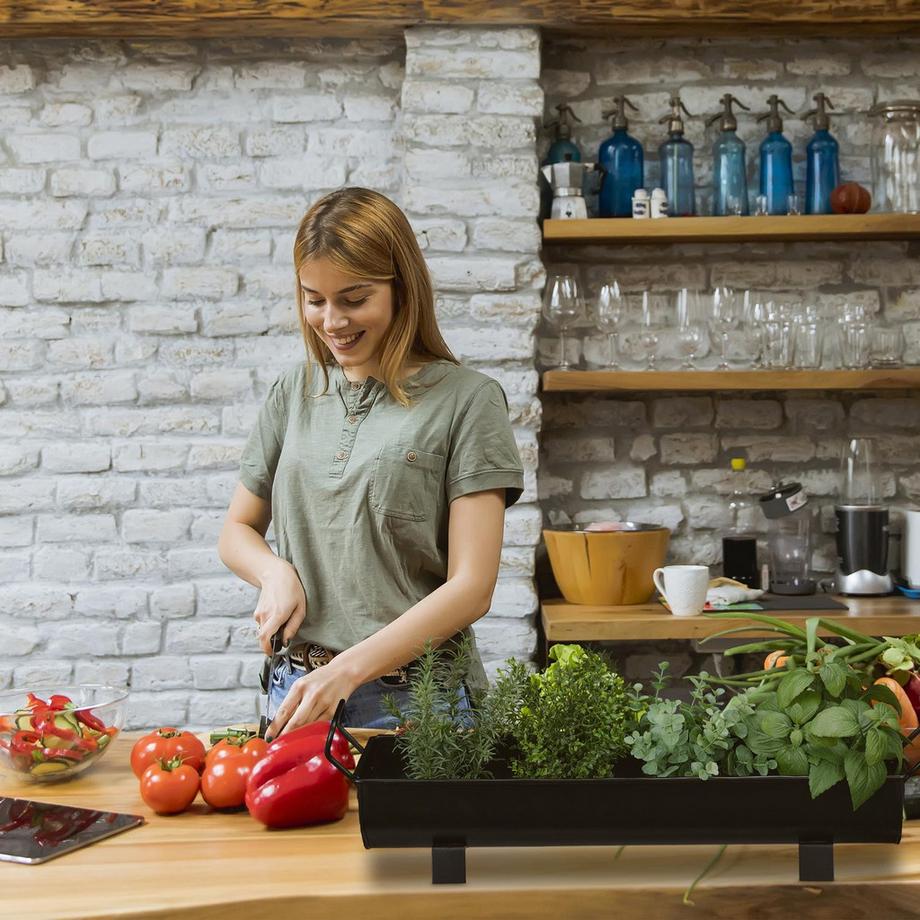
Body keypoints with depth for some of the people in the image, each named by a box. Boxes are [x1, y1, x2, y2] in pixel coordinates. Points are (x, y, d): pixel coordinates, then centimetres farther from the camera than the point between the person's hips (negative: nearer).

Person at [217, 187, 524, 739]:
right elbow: (237, 531, 18)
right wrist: (276, 572, -5)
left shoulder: (466, 399, -7)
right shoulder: (295, 392, 8)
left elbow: (472, 587, -12)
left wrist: (348, 670, -21)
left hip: (414, 694, -4)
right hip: (300, 688, 4)